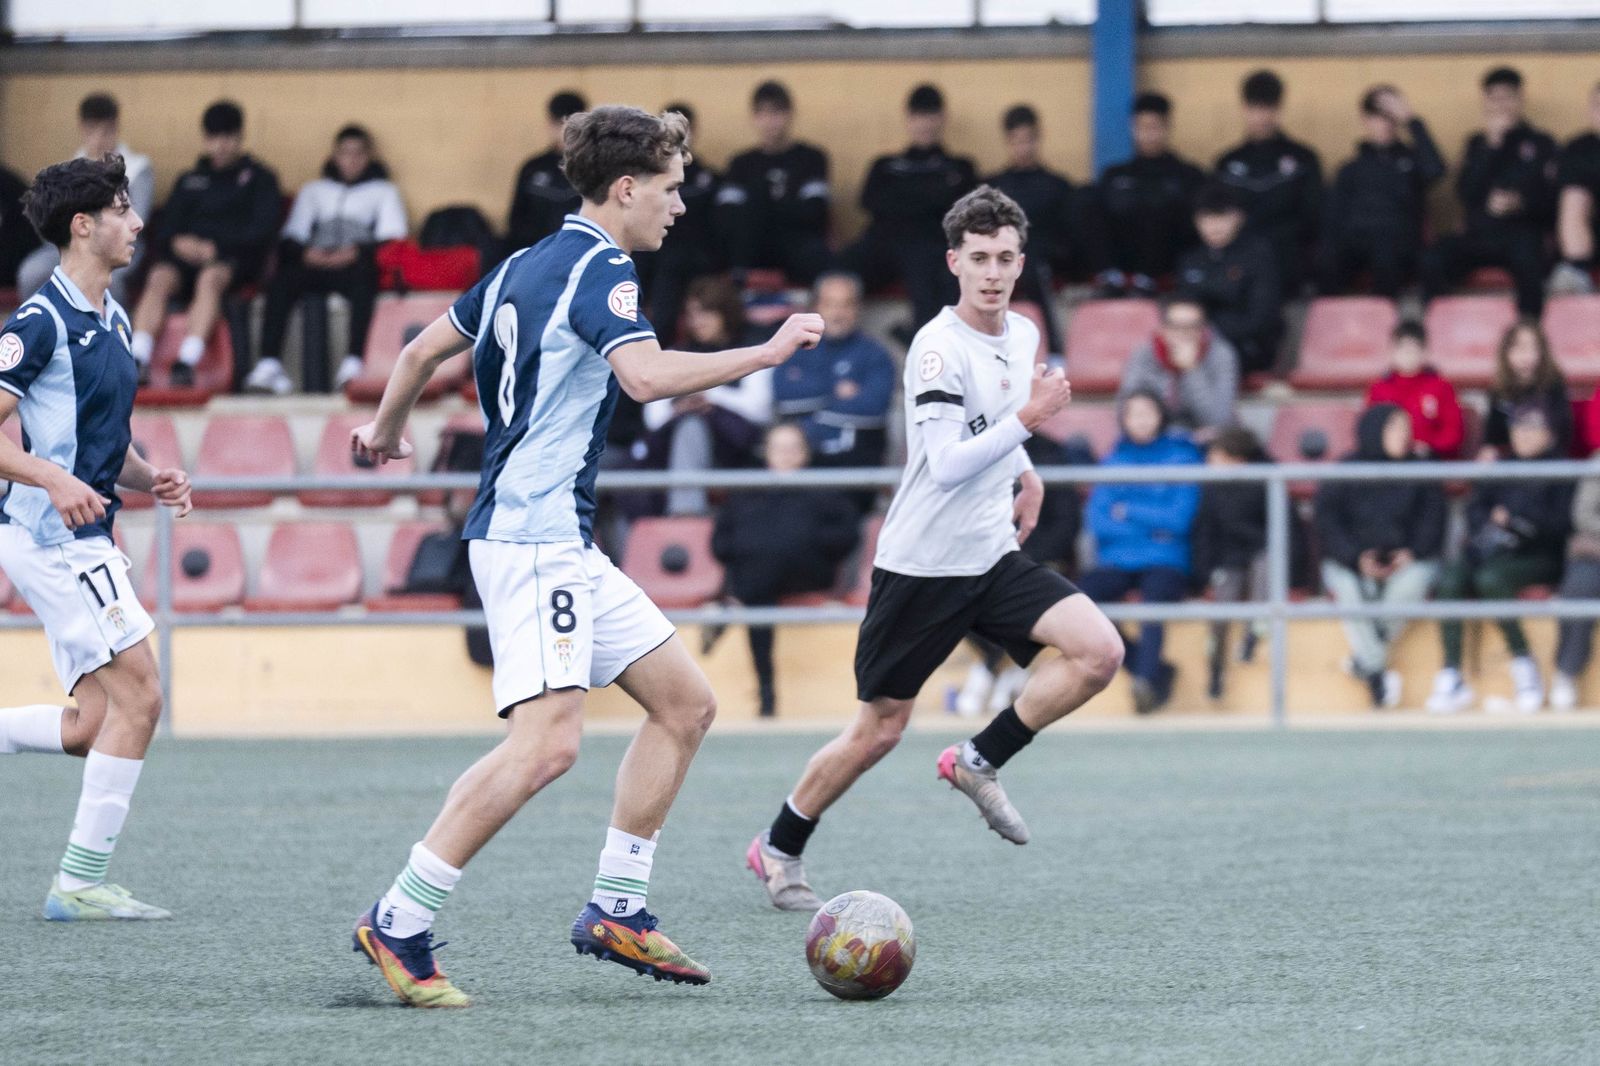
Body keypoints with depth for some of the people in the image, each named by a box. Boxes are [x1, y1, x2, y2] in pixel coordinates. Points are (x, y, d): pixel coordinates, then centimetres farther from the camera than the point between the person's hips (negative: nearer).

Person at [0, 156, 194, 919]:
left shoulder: (111, 319, 16)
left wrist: (149, 480, 7)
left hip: (83, 540, 9)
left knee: (93, 724, 7)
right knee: (137, 694, -12)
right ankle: (80, 884, -7)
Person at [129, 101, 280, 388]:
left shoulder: (259, 179, 18)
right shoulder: (189, 181, 29)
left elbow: (262, 230, 3)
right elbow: (167, 227, 19)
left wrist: (217, 247, -11)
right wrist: (178, 242, -6)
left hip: (235, 259, -3)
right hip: (187, 255, 3)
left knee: (211, 277, -39)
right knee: (160, 277, -32)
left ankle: (187, 362, -55)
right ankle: (138, 360, -48)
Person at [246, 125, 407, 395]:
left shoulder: (383, 191, 22)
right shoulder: (314, 190, 28)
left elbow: (392, 240, 5)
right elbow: (289, 240, 17)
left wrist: (357, 252, -13)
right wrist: (305, 252, -7)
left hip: (357, 264, -2)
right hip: (316, 265, 2)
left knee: (362, 276, -39)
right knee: (282, 279, -31)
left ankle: (353, 363, -51)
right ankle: (269, 365, -43)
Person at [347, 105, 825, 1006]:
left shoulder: (527, 266, 16)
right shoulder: (599, 269, -13)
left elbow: (424, 349, 25)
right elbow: (646, 374, -31)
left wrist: (386, 430, 42)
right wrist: (767, 353, -24)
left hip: (565, 549, 11)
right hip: (533, 536, -11)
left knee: (686, 702, 11)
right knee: (549, 740, -21)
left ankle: (617, 909, 12)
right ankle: (399, 924, -16)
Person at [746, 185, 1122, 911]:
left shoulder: (1023, 334, 6)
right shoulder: (938, 348, -18)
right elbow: (946, 465, -26)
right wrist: (1028, 420, -33)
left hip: (992, 557, 6)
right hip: (923, 565, -6)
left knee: (1099, 652, -14)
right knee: (880, 730, 0)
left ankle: (979, 762, 2)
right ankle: (778, 851, 20)